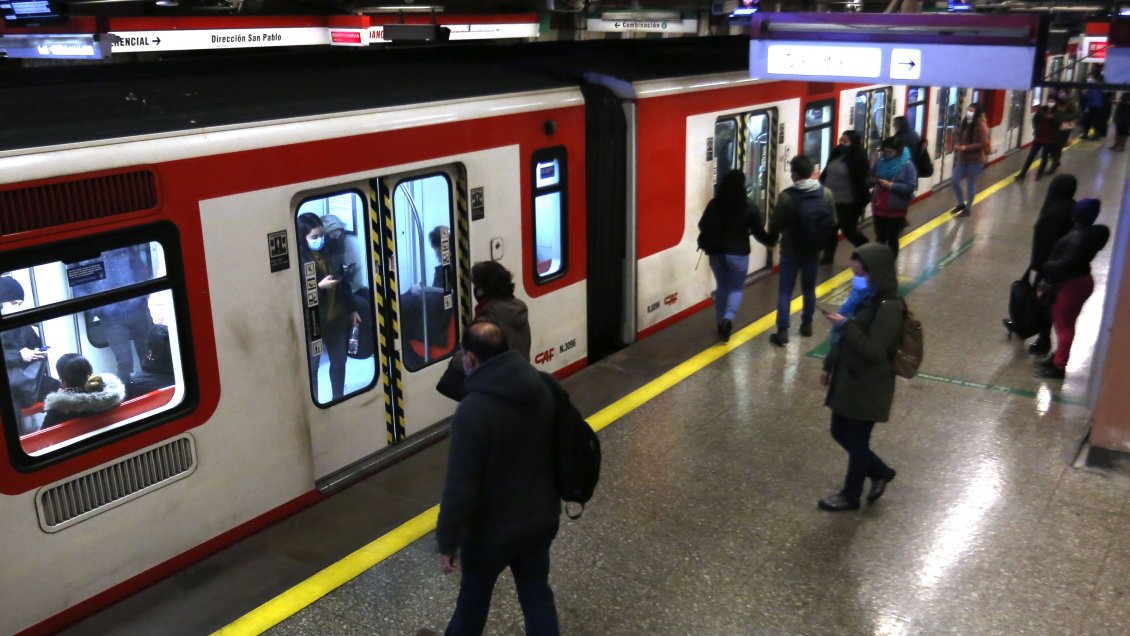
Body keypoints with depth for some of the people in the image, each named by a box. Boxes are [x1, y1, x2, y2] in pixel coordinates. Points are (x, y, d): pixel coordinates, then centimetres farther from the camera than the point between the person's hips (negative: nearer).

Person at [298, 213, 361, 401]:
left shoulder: (331, 254, 1)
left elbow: (343, 284, 12)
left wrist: (351, 309, 14)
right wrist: (319, 286, -28)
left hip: (336, 318, 6)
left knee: (339, 361, 18)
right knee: (312, 366, 6)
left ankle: (339, 399, 35)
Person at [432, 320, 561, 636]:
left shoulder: (473, 411, -30)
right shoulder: (542, 386, -8)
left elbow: (460, 487, -25)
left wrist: (447, 541, -12)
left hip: (491, 530, -5)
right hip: (542, 517, 5)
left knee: (474, 595, 21)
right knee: (537, 593, 20)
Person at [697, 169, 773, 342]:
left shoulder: (714, 204, -4)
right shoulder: (749, 207, -9)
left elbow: (703, 226, 1)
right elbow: (758, 231, -3)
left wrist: (706, 243, 20)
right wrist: (769, 241, 16)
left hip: (716, 252, 2)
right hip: (738, 253, -2)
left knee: (721, 286, 19)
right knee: (736, 288, 10)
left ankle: (720, 322, 22)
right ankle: (728, 318, -15)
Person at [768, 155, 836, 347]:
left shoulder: (787, 196, -18)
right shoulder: (826, 193, -5)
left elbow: (775, 224, -11)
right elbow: (832, 222, 3)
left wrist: (772, 237, 11)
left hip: (791, 250, -4)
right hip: (813, 250, 4)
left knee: (785, 291, 2)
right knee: (809, 288, 19)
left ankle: (782, 331, -3)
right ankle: (807, 324, 30)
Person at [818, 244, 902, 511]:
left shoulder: (889, 307, -23)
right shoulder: (865, 297, 4)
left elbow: (874, 351, -27)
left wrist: (846, 325, -28)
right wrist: (829, 366, 18)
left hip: (869, 387, -9)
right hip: (847, 379, 9)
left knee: (856, 441, 8)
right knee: (840, 433, 19)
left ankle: (850, 496, 28)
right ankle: (880, 472, 40)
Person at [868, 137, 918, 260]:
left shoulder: (907, 165, -11)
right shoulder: (880, 162, 2)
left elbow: (911, 186, -16)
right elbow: (869, 177, 12)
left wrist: (891, 185, -23)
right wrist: (872, 180, -12)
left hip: (896, 209, -4)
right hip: (879, 207, 4)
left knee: (892, 239, 9)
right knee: (880, 238, 13)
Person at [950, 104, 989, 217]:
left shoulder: (981, 126, -16)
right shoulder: (964, 123, 6)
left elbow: (983, 144, -20)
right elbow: (958, 136, 17)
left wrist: (965, 147, -24)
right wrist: (957, 145, -6)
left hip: (975, 160, -7)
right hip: (962, 158, 7)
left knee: (970, 184, 5)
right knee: (955, 181, 7)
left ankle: (967, 209, 20)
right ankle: (961, 204, 29)